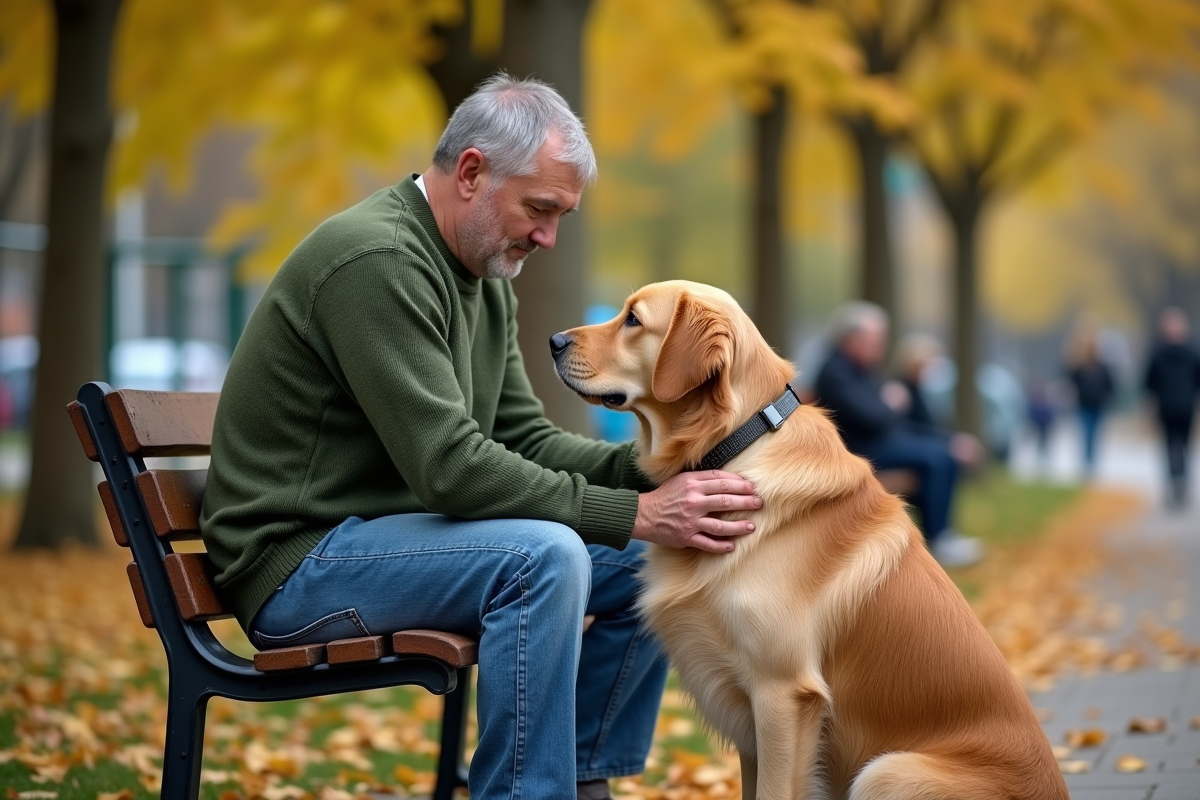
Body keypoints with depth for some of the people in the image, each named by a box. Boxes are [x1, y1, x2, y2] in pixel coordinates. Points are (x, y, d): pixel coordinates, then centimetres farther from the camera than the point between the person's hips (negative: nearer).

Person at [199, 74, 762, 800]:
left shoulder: (487, 279, 10)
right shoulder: (376, 259, -21)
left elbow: (524, 438, 9)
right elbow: (450, 466, -27)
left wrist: (645, 468, -9)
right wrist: (633, 514, -26)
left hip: (399, 533, 10)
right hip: (299, 560, -9)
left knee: (649, 564, 2)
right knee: (542, 557, -31)